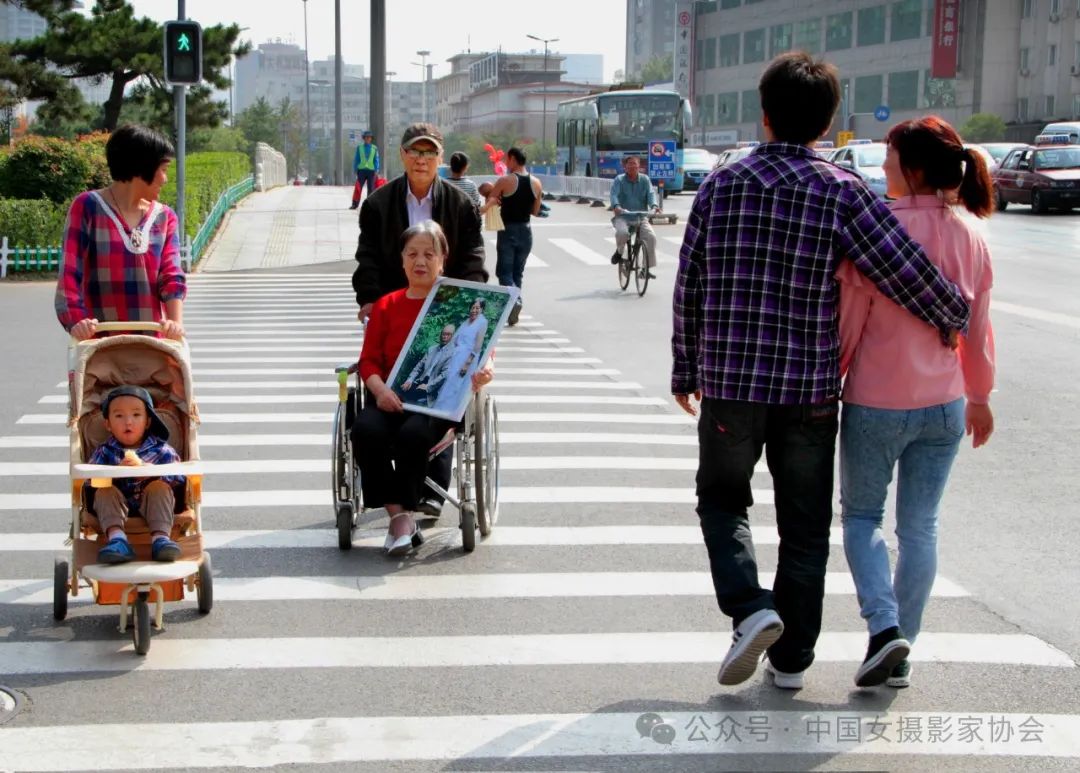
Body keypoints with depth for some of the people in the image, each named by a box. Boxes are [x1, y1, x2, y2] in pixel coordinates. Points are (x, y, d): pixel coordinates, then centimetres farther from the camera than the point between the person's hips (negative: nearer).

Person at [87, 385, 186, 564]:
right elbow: (89, 482, -6)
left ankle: (160, 537, -41)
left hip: (151, 506, -1)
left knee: (160, 487, -26)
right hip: (117, 508, 1)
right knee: (105, 491, -25)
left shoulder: (161, 450, 5)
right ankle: (116, 538, -46)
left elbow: (179, 477, -13)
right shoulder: (104, 452, 9)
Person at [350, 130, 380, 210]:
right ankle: (355, 204, -5)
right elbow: (356, 159, 8)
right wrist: (355, 169, 3)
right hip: (361, 170, -1)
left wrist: (376, 171, 0)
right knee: (358, 188, -8)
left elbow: (376, 160, 7)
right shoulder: (359, 147, 5)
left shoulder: (374, 148, 5)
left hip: (371, 170, 1)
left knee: (371, 188, 4)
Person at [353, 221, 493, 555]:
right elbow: (369, 359, 11)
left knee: (414, 433, -35)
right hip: (392, 395, 3)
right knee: (365, 429, -30)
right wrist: (380, 389, -10)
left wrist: (480, 375, -21)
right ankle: (397, 514, -21)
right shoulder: (386, 305, 17)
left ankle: (404, 513, -16)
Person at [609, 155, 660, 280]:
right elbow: (614, 194, -15)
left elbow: (651, 193, -7)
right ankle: (619, 251, 2)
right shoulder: (619, 180, 1)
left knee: (651, 236, -21)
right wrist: (616, 206, -37)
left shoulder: (644, 179, 7)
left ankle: (647, 268, -7)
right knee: (622, 232, -34)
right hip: (622, 216, -2)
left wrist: (653, 206, -29)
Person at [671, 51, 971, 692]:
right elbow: (911, 276, -12)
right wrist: (955, 319, 9)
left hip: (728, 381, 1)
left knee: (722, 497, 20)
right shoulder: (843, 192, -8)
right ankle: (792, 659, 19)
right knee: (805, 524, 13)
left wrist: (686, 369, 15)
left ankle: (750, 608, -3)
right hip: (810, 387, -1)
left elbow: (689, 286, 3)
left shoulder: (721, 185, -1)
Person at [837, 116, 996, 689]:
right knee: (920, 526, 12)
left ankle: (884, 626, -7)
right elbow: (977, 329, 10)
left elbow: (849, 317, -11)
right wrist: (979, 395, 23)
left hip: (876, 403, -5)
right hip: (944, 405, 5)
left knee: (861, 514, 12)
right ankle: (901, 653, 17)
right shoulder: (970, 239, 2)